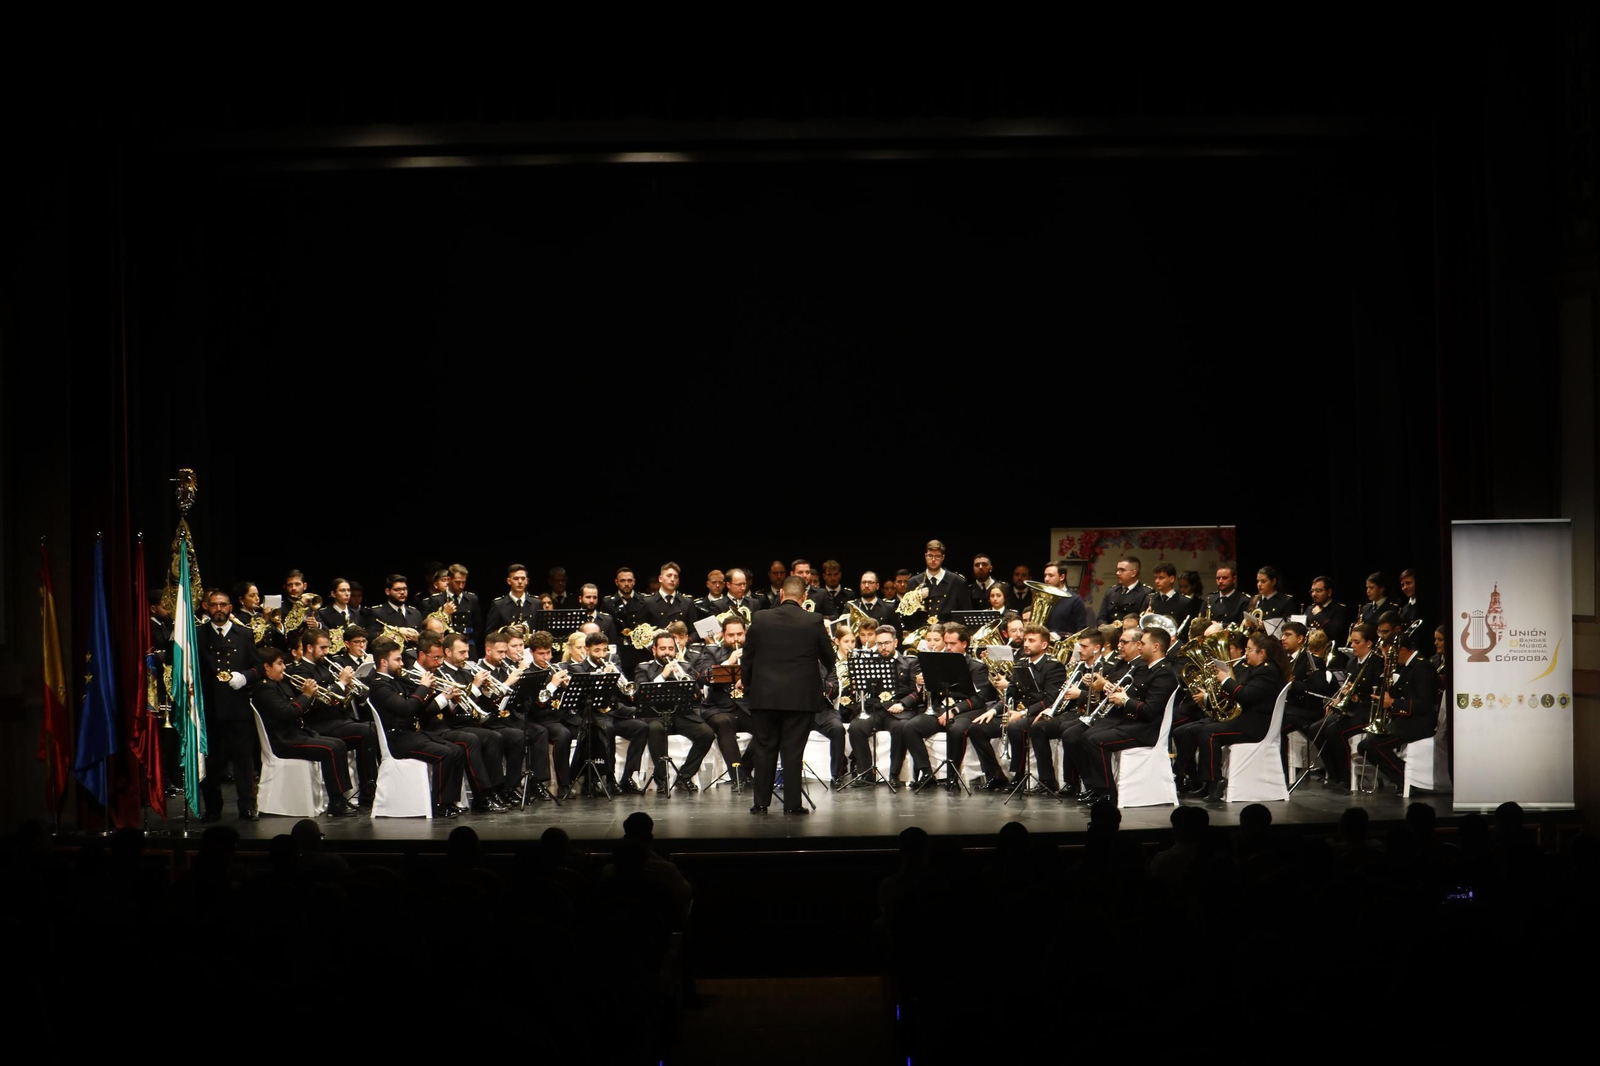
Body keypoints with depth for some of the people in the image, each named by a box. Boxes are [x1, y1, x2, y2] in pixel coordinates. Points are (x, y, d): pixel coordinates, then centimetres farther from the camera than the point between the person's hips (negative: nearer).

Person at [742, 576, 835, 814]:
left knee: (765, 748, 9)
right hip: (801, 696, -1)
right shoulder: (814, 622, -6)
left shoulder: (761, 620, -2)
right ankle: (792, 803, 1)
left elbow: (747, 658, 5)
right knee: (793, 750, 1)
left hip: (765, 695, 1)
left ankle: (761, 802, 11)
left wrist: (748, 688, 17)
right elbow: (829, 659, 4)